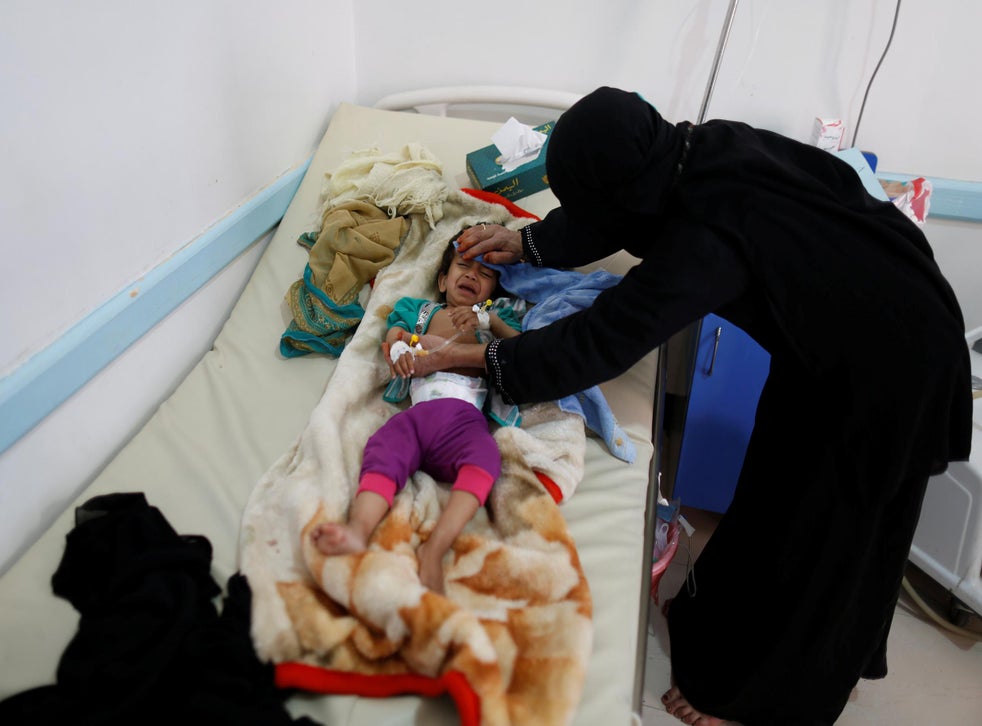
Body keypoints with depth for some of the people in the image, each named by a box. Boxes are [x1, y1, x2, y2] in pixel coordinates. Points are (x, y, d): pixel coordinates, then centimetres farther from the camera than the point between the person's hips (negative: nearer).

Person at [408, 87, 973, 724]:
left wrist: (467, 356, -25)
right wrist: (527, 242, -4)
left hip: (883, 363, -8)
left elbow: (598, 342, -31)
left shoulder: (705, 239, -35)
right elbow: (614, 214, 4)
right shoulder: (707, 148, -12)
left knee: (806, 532, 7)